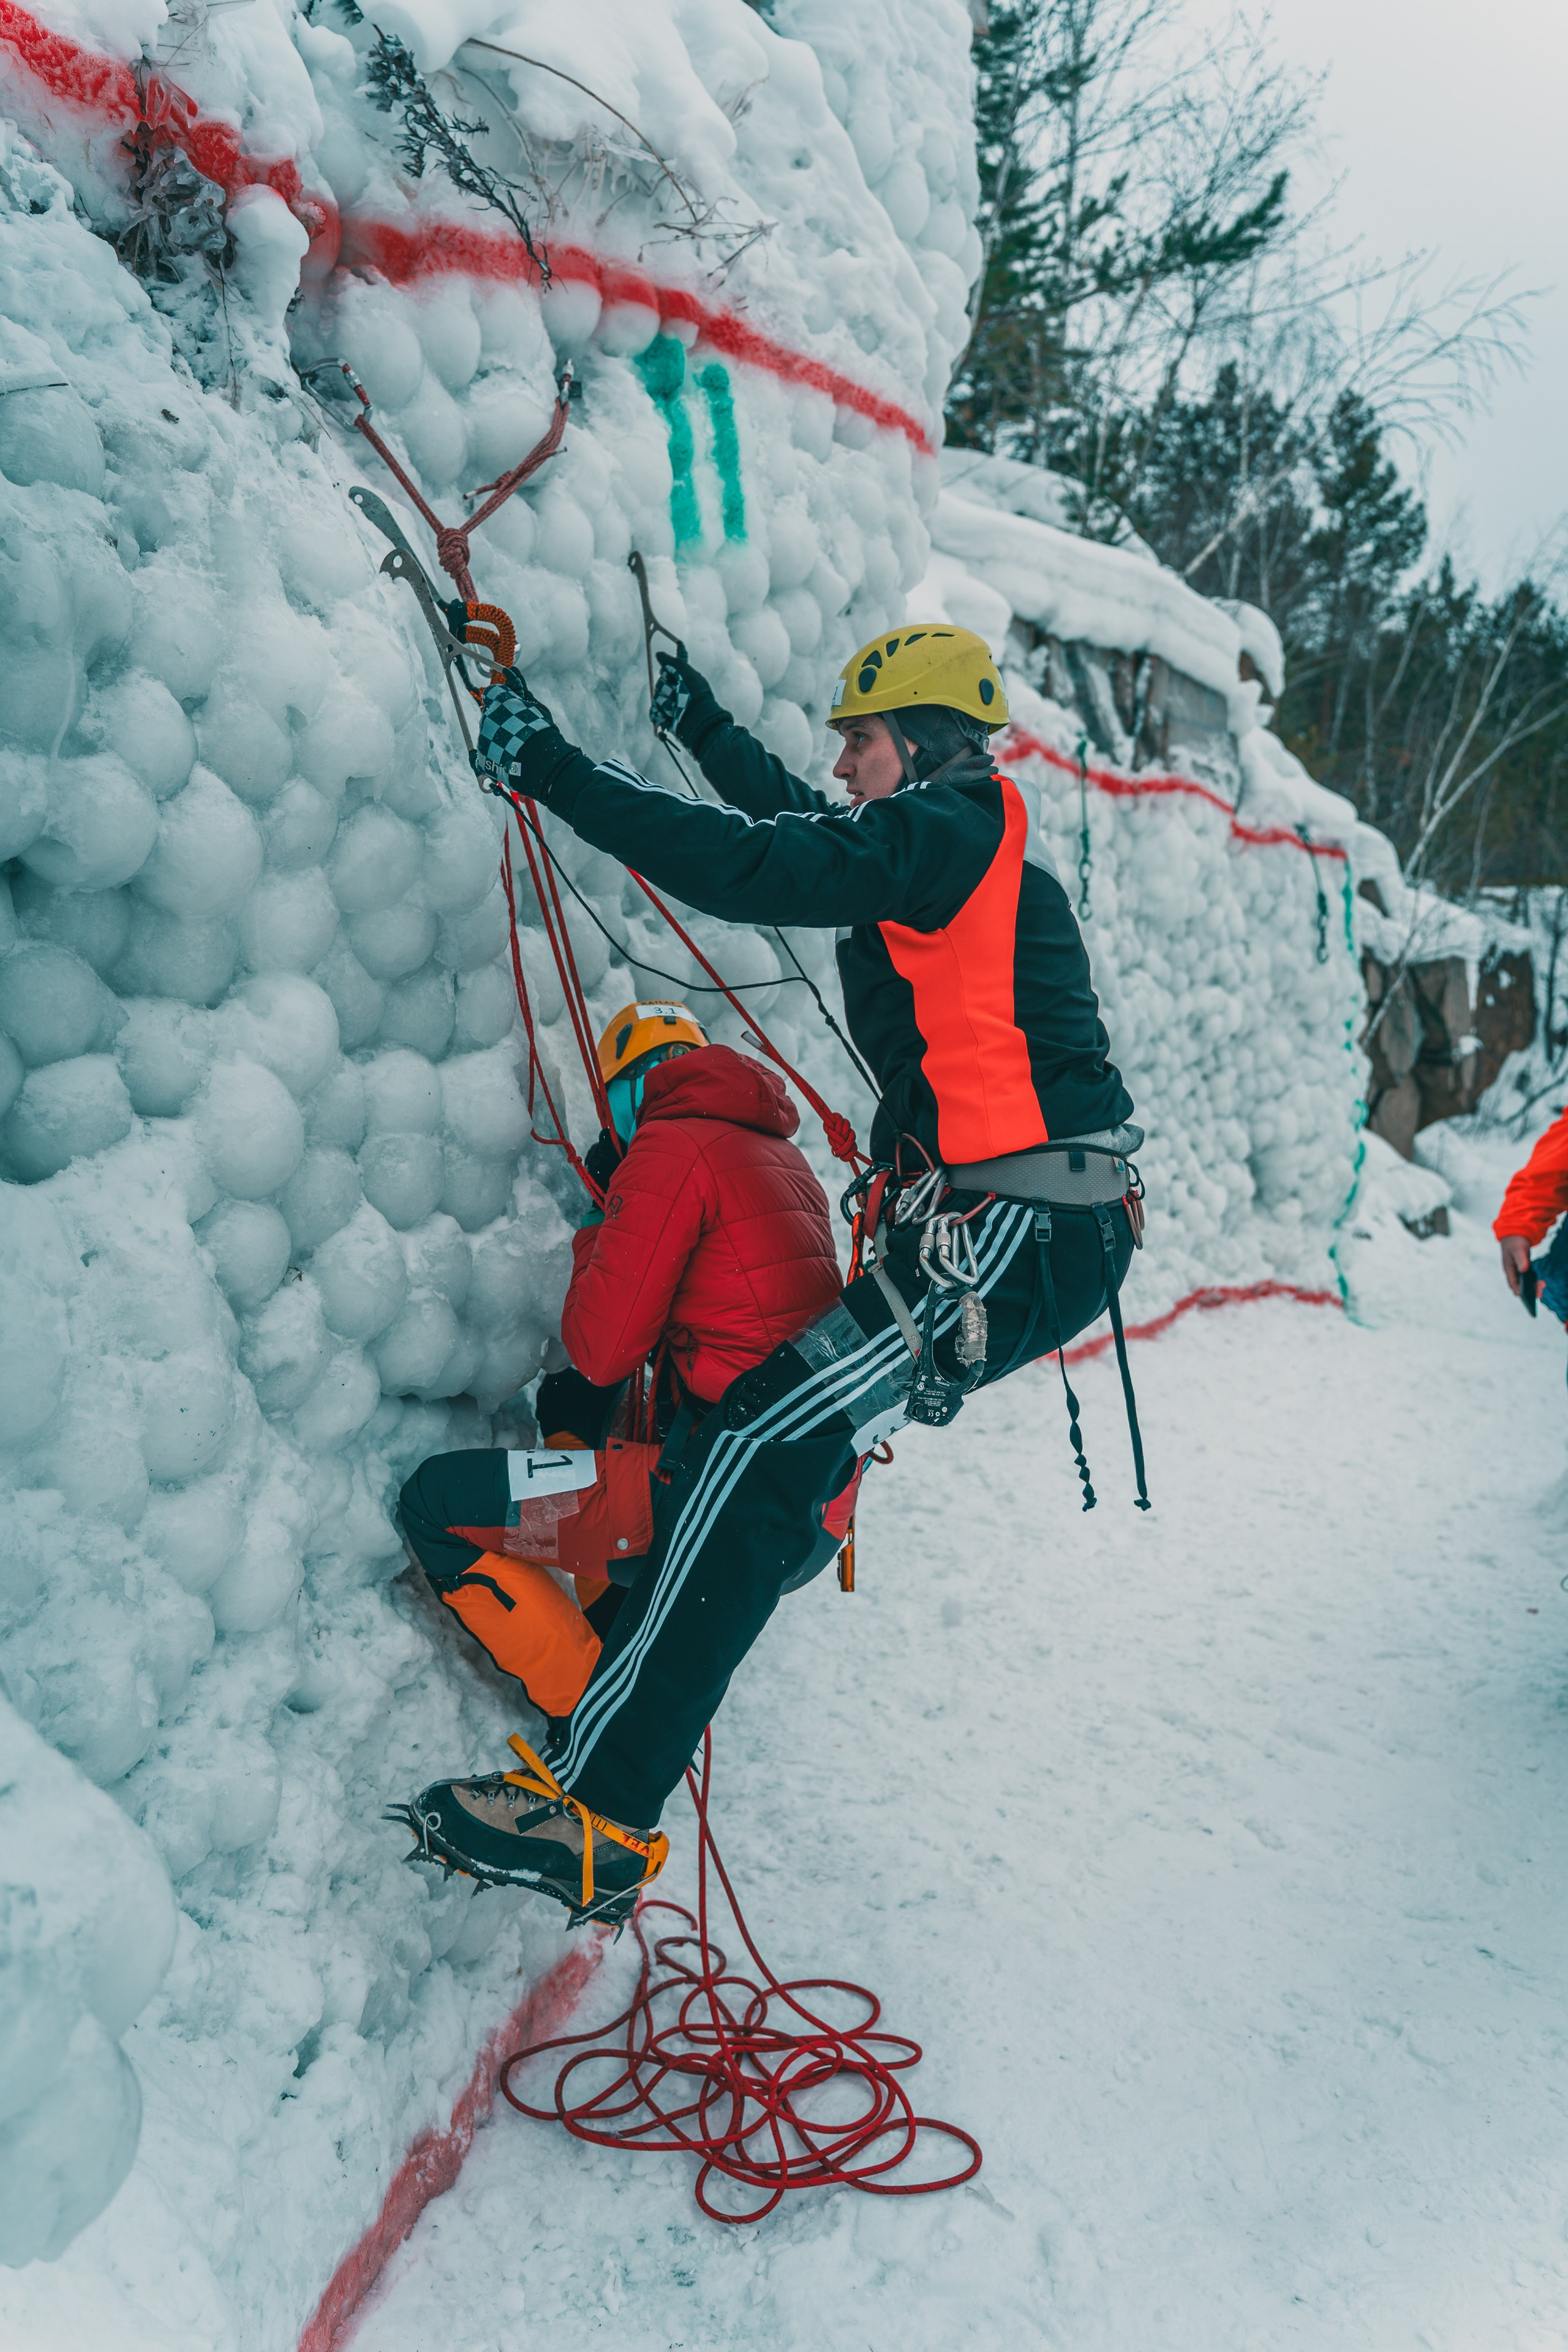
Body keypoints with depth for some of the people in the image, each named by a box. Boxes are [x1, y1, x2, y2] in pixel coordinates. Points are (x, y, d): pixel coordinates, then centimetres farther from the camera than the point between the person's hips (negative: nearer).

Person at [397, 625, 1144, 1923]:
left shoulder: (953, 832, -10)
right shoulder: (974, 835, 19)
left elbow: (754, 868, -21)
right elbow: (803, 826, 33)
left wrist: (556, 771, -15)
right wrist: (701, 720, 40)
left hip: (1015, 1231, -11)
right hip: (1062, 1227, 11)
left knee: (764, 1445, -17)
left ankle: (597, 1800, -17)